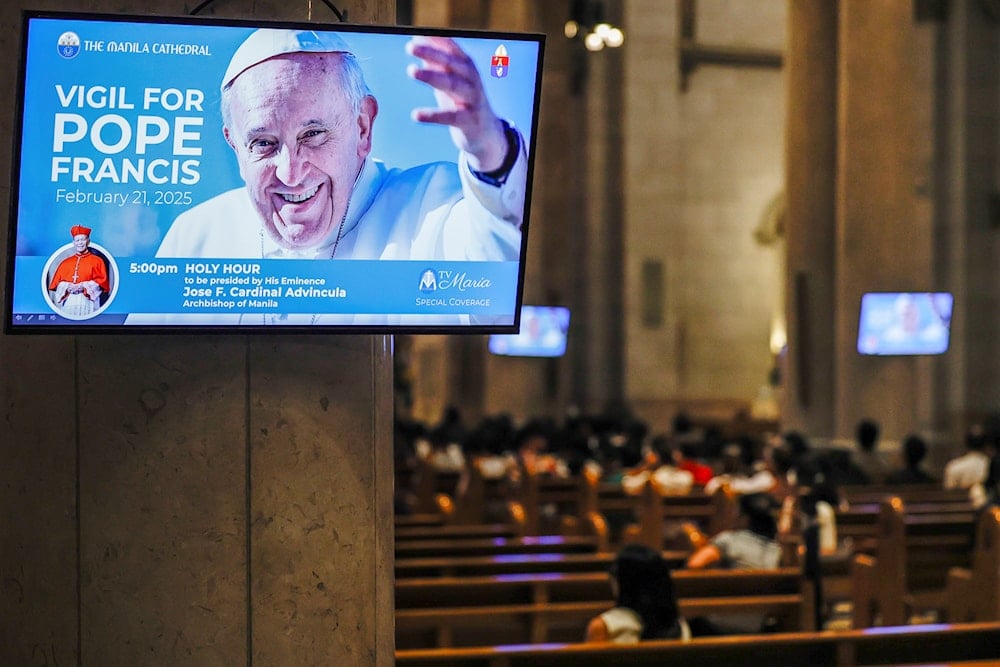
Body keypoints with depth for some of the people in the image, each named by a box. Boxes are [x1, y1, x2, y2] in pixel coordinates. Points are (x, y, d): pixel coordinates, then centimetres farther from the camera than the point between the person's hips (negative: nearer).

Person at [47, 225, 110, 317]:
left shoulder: (97, 261, 8)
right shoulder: (65, 263, 18)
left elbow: (101, 282, -2)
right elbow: (56, 284, 13)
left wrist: (83, 286, -13)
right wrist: (67, 287, -8)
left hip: (87, 304, -3)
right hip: (68, 304, 3)